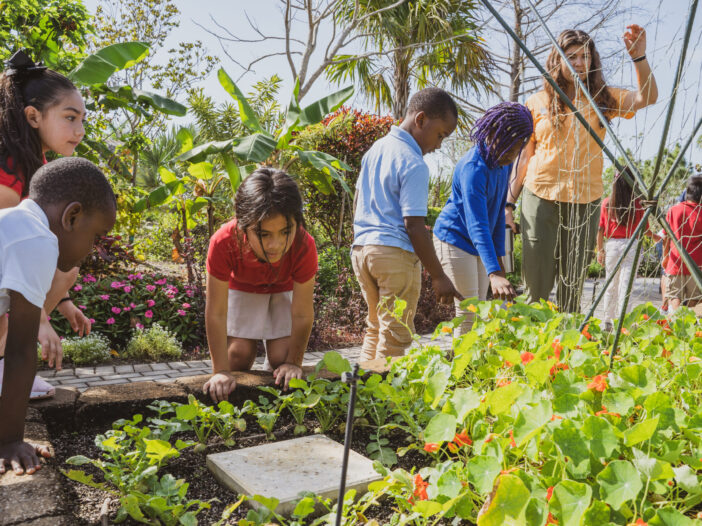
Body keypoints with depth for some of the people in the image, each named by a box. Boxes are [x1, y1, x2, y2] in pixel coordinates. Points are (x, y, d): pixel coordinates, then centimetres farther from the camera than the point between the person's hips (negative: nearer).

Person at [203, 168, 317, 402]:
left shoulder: (304, 247, -41)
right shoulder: (224, 243, -42)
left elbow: (302, 315, -28)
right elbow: (216, 313, -32)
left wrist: (293, 363, -17)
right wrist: (221, 372, -27)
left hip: (284, 288, 0)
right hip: (241, 287, 0)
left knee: (281, 358, -8)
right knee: (239, 354, -9)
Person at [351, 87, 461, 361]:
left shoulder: (375, 148, 12)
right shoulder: (414, 165, -14)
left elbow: (357, 203, 18)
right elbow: (414, 226, -17)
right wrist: (439, 276, -12)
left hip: (360, 247, 9)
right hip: (395, 253, -8)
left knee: (375, 328, 19)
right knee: (396, 336, 2)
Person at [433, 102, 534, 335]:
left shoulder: (503, 162, 2)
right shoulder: (473, 168, -26)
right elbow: (477, 225, -36)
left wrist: (498, 257, 11)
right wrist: (493, 273, -45)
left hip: (479, 245, 9)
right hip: (454, 240, -9)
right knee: (467, 313, -9)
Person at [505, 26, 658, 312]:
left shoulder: (603, 99, 7)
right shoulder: (537, 102, 5)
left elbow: (646, 98, -8)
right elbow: (524, 156, 7)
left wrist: (639, 58, -22)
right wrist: (508, 203, 4)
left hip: (585, 201, 1)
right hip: (541, 197, -1)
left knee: (573, 286, 10)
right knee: (537, 286, 1)